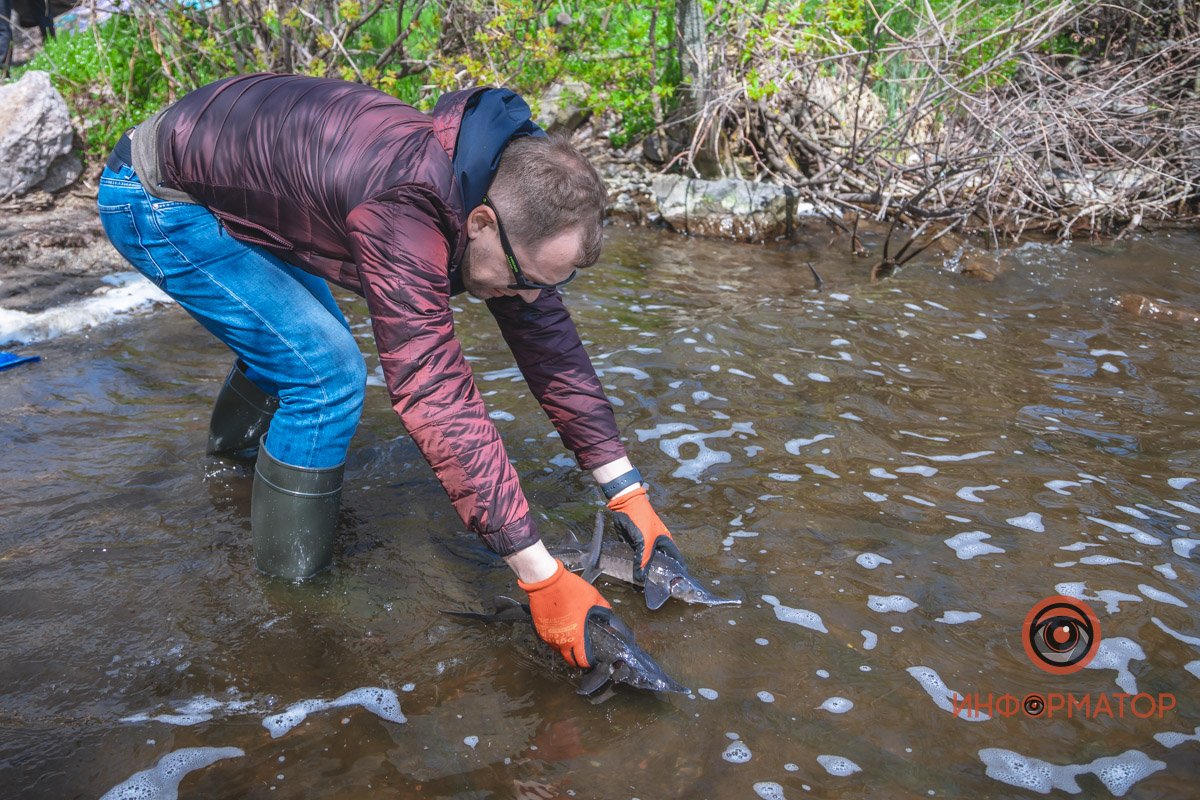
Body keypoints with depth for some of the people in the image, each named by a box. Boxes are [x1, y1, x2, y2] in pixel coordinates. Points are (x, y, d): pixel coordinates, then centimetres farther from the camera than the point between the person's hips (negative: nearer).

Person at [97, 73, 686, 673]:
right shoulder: (403, 212, -40)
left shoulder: (504, 190, -13)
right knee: (326, 374, -19)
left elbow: (549, 344, -8)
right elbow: (438, 399, -43)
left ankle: (235, 440, 55)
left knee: (291, 341, 24)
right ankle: (295, 580, 0)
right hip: (154, 198, -8)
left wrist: (629, 493, -10)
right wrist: (542, 578, -40)